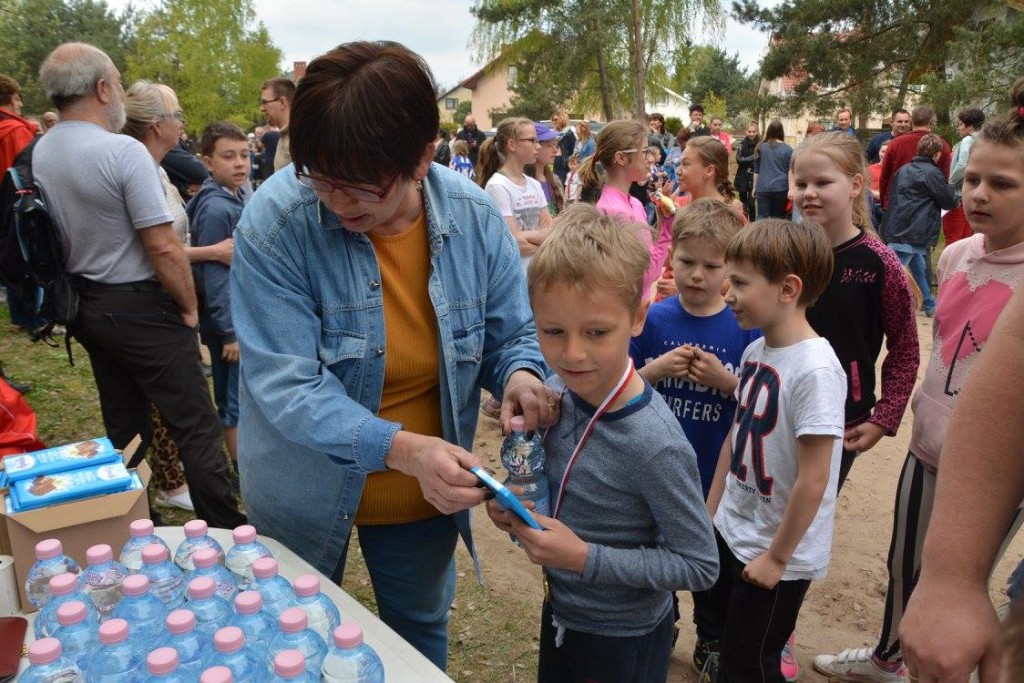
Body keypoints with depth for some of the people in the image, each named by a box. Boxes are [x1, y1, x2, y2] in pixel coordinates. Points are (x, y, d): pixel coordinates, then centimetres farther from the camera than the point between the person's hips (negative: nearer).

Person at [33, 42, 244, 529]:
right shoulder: (124, 151, -19)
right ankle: (224, 529, 5)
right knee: (196, 428, -1)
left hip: (86, 307, 8)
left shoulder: (38, 154, 4)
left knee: (123, 429, 18)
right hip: (140, 308, -8)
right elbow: (163, 248, -21)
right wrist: (189, 308, -9)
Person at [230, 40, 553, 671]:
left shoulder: (474, 217, -17)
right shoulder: (275, 222, -26)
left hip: (427, 494, 2)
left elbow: (515, 334, -5)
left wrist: (521, 373, -29)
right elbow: (286, 385, -28)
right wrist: (400, 448, -41)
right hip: (306, 494, -1)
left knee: (421, 629, 28)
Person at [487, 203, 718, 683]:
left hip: (624, 641, -6)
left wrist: (584, 558, -28)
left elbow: (699, 566, -22)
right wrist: (514, 508, -15)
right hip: (559, 613, 6)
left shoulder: (655, 445, -32)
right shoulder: (557, 391, -13)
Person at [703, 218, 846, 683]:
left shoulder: (816, 369, -25)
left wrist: (776, 557, -15)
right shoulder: (755, 351, -1)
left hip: (775, 554, -7)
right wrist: (709, 513, 12)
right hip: (731, 534, 7)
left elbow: (813, 481, -23)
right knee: (722, 633, 23)